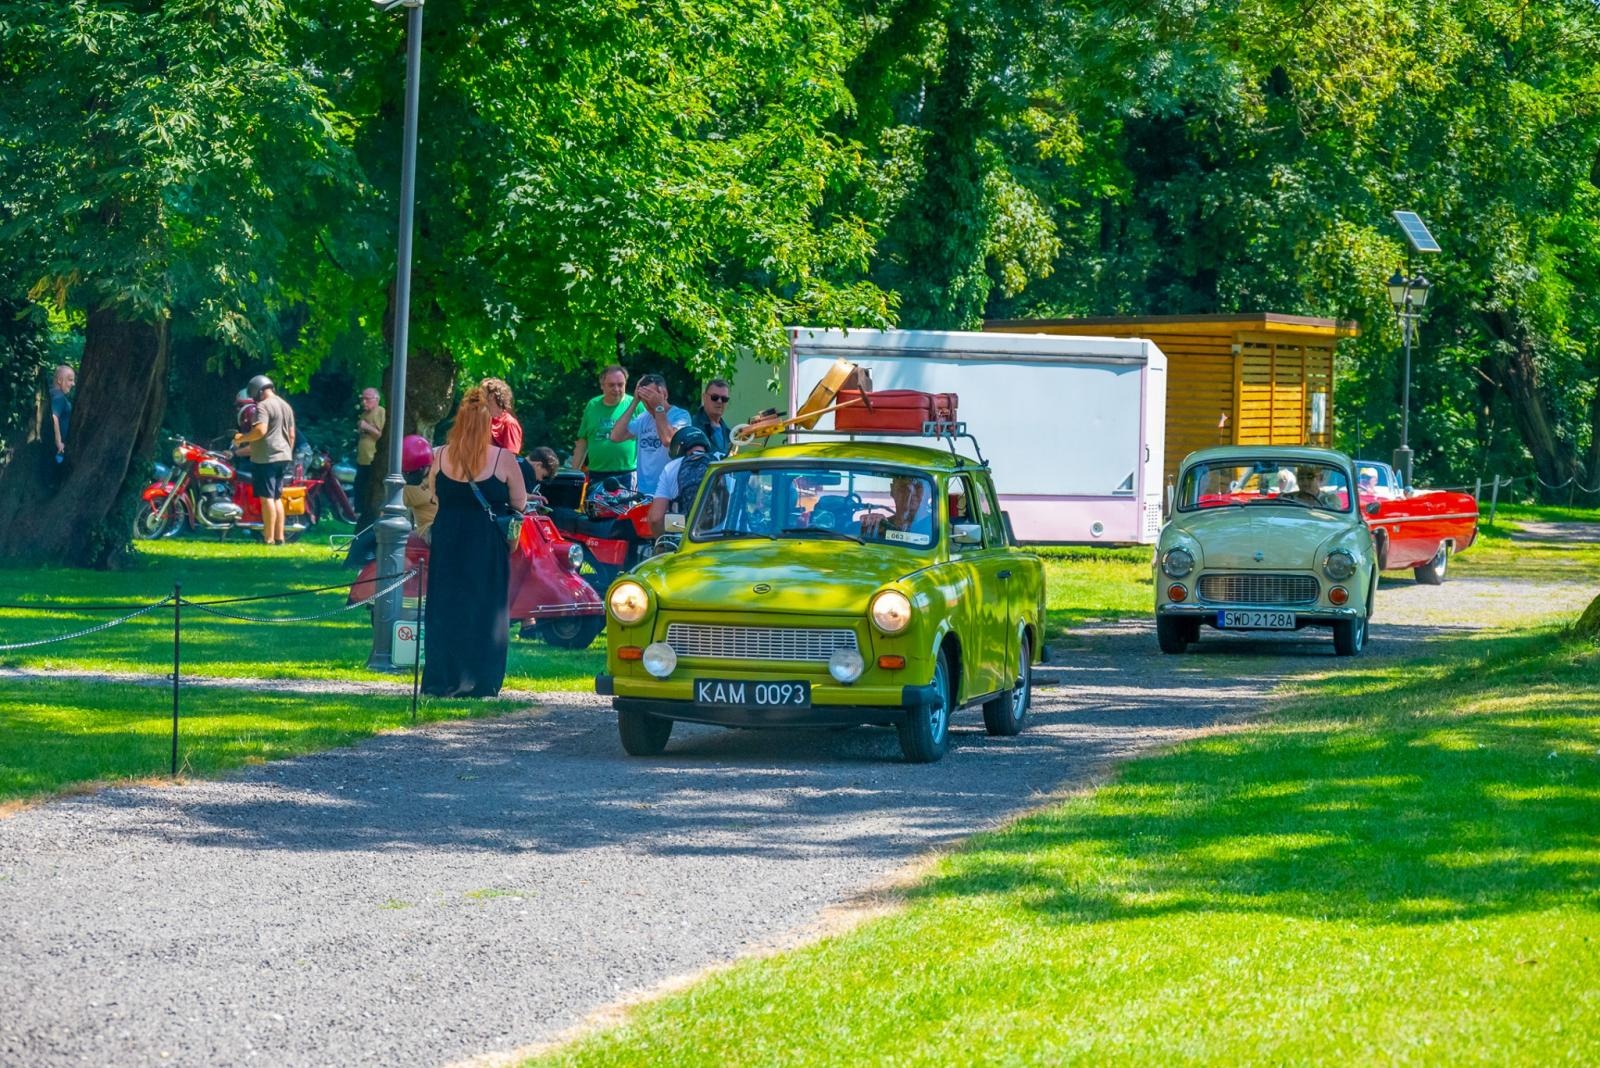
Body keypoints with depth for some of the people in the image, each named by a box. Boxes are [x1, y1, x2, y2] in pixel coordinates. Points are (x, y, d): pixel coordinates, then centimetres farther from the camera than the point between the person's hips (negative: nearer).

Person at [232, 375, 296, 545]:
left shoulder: (263, 406, -12)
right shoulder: (286, 406, 16)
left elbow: (260, 430, -25)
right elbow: (291, 435, 19)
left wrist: (241, 438, -11)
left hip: (266, 458, -9)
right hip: (283, 456, 9)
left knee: (267, 497, -8)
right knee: (276, 497, 13)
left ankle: (268, 538, -9)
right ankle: (279, 537, 12)